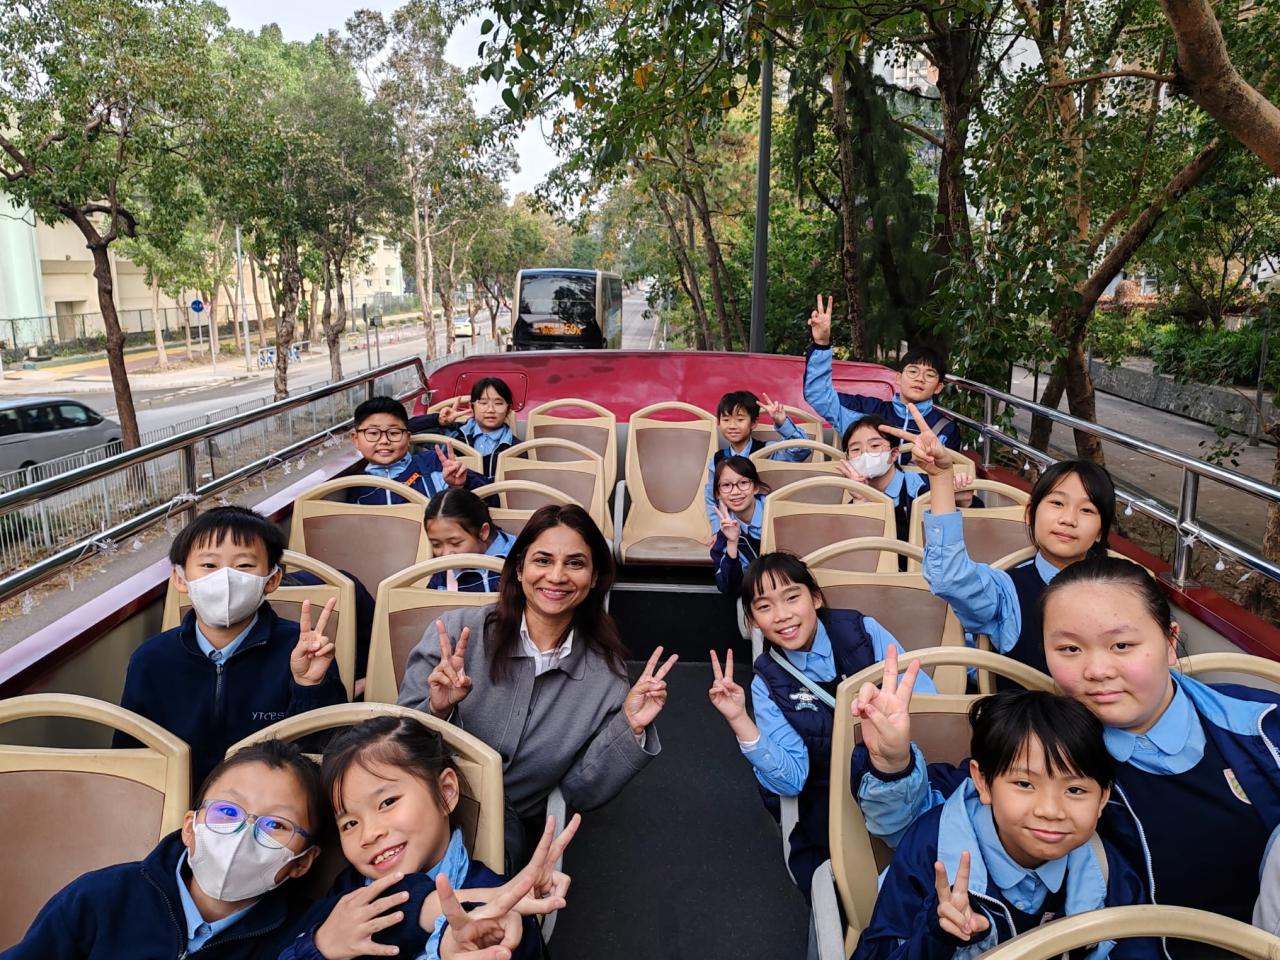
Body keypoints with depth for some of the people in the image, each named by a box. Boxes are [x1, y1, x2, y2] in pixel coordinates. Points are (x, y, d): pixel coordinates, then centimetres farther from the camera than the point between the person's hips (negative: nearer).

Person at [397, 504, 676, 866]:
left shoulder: (606, 673, -2)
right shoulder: (455, 633, -9)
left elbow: (578, 791, 3)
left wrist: (629, 730, -12)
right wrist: (437, 711, -25)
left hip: (507, 828, 1)